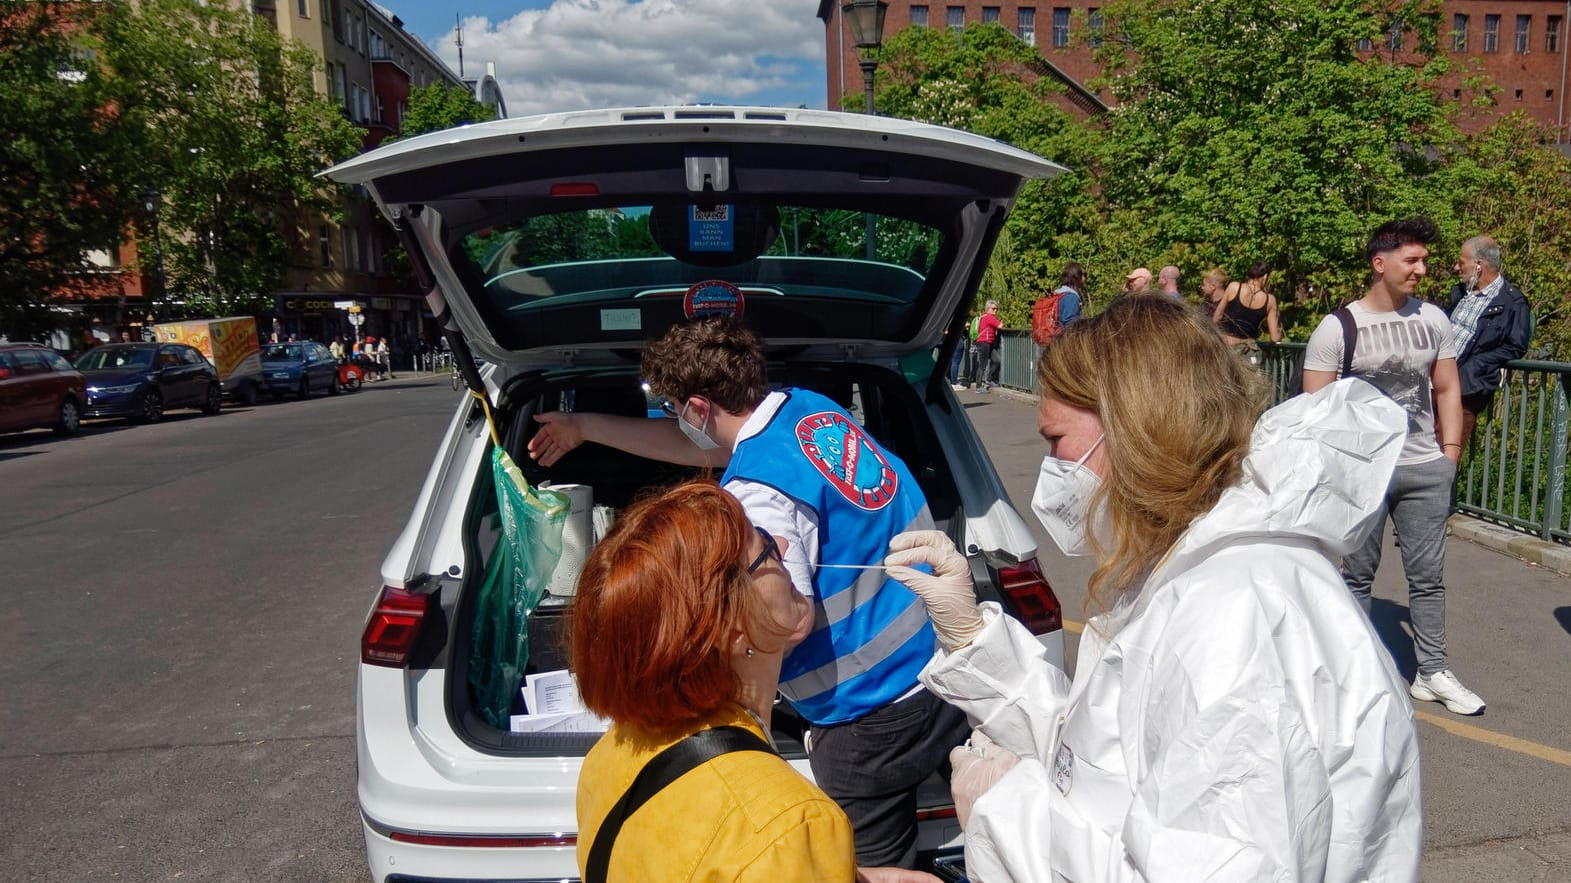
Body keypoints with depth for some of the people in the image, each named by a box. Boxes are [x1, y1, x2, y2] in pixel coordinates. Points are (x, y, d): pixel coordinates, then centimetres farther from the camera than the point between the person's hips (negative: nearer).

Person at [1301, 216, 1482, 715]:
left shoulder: (1433, 319, 7)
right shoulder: (1338, 328, -8)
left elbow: (1446, 390, 14)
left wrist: (1450, 451, 6)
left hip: (1426, 470, 4)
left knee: (1428, 576, 10)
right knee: (1357, 575, 8)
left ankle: (1432, 673, 22)